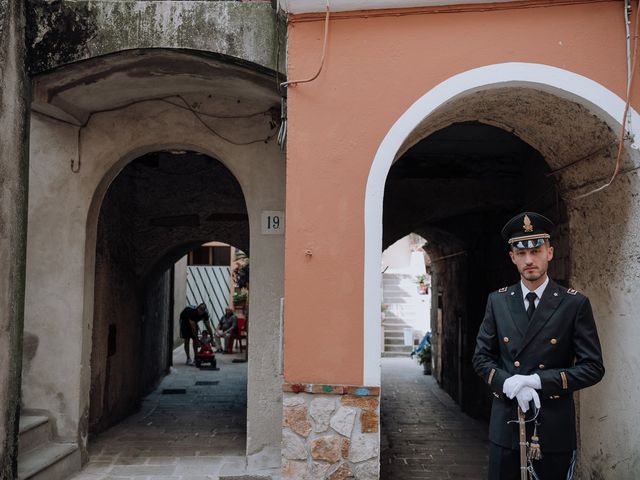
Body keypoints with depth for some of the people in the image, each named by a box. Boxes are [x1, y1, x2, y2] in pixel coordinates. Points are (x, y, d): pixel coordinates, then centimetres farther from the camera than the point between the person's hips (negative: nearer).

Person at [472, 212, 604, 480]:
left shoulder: (575, 304, -4)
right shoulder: (497, 301, 4)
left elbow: (593, 367, -6)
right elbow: (481, 357, 6)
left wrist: (539, 381, -17)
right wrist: (508, 383, -14)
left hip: (554, 427, -2)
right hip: (505, 425, 2)